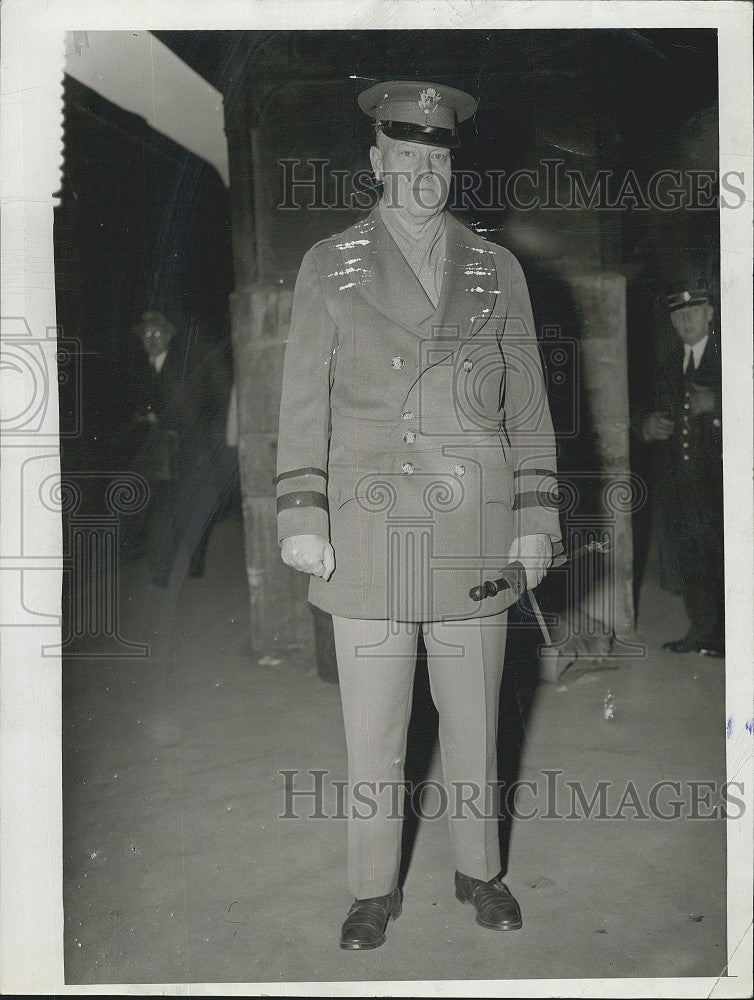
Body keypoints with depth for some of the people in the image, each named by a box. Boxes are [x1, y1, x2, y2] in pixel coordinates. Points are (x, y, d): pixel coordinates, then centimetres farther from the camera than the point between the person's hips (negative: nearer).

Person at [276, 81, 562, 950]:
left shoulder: (498, 272, 8)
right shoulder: (328, 267, 4)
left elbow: (527, 407, 8)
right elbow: (304, 405, 2)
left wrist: (535, 521, 3)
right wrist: (301, 520, -5)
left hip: (474, 536, 2)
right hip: (369, 533, -1)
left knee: (473, 719, 13)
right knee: (372, 729, 7)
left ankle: (480, 871, 34)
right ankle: (374, 889, 27)